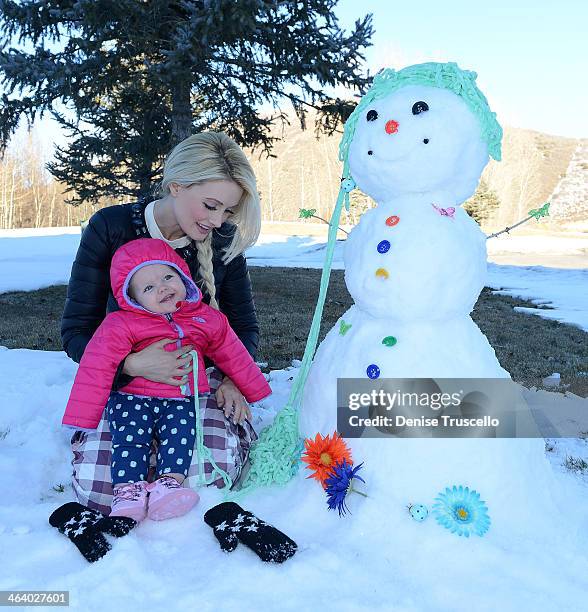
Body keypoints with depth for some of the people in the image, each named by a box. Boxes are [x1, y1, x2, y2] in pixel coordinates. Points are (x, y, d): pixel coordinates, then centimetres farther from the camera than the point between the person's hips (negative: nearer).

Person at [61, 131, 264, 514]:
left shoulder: (223, 241, -7)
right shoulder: (110, 228, -14)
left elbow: (245, 325, 4)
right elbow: (76, 330, -12)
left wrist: (235, 379, -16)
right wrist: (131, 364, -32)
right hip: (125, 379, 0)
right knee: (99, 490, -18)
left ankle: (236, 429, 12)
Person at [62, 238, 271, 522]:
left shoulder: (206, 319, 5)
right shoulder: (120, 326, -6)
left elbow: (232, 354, 16)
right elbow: (97, 368, -10)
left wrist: (255, 391, 23)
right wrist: (83, 416, -15)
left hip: (181, 400, 2)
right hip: (131, 398, -1)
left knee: (181, 431, -23)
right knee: (130, 435, -23)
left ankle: (169, 482, -29)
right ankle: (127, 490, -23)